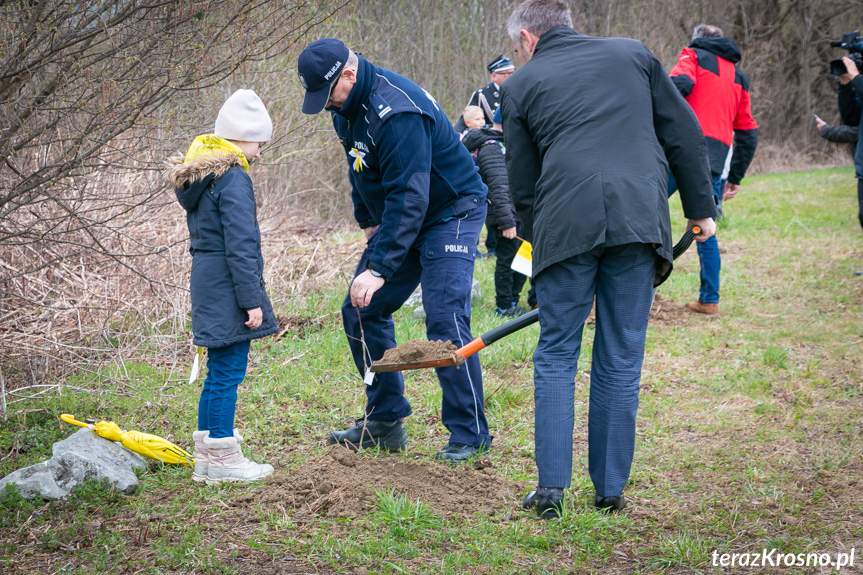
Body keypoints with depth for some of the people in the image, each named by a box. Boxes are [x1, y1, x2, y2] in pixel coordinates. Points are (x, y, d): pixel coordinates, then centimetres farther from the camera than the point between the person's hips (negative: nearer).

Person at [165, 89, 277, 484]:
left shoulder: (197, 173, 15)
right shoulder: (233, 179, -16)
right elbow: (241, 246, -19)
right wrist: (252, 300, -16)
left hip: (205, 279, 10)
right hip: (226, 285, -10)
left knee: (218, 373, 16)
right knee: (228, 372, -2)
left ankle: (206, 457, 22)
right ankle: (222, 460, 4)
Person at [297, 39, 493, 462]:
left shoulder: (397, 112, -30)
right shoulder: (347, 106, 0)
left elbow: (408, 197, -34)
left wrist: (379, 268, -36)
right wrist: (368, 222, 9)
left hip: (451, 212, -9)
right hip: (397, 218, 10)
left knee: (444, 320, -19)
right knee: (361, 311, 5)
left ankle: (470, 436, -10)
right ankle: (385, 421, 15)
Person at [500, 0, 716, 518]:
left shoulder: (521, 85, 14)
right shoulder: (632, 54, 18)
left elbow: (522, 185, 14)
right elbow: (685, 134, 14)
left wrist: (539, 244, 25)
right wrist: (701, 208, 18)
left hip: (567, 226, -1)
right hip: (641, 220, 2)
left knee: (557, 357, 9)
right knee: (622, 359, 9)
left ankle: (552, 487, 3)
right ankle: (611, 489, 12)